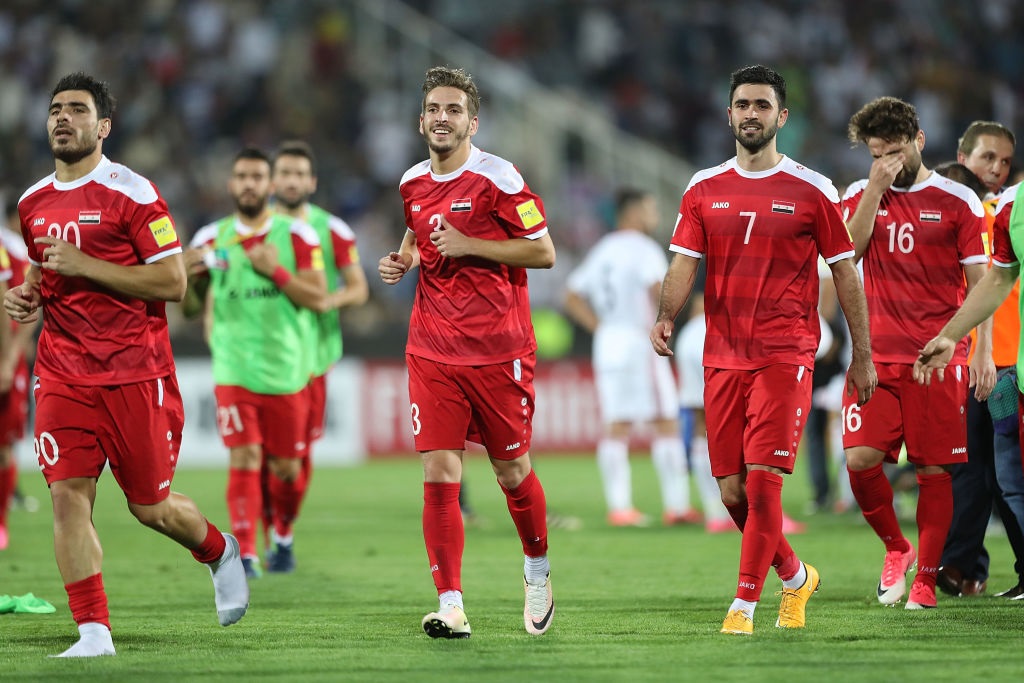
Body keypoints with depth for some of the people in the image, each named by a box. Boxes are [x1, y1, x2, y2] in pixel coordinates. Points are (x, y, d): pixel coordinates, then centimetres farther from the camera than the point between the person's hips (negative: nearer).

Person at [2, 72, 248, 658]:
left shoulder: (132, 193, -9)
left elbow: (173, 282, -13)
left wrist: (84, 266, -18)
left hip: (135, 374, -5)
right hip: (63, 377, 5)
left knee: (150, 506, 4)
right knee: (68, 496, -10)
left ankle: (220, 552, 35)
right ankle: (94, 631, -7)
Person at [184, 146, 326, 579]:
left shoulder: (296, 236, -1)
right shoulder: (212, 239, 4)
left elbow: (319, 299, -5)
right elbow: (192, 308, 10)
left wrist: (275, 271, -17)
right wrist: (188, 279, -12)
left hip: (287, 370, 0)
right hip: (233, 369, 0)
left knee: (287, 469, 8)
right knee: (245, 458, -14)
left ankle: (283, 534, 36)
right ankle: (245, 553, -13)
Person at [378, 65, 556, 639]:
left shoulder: (498, 178, -9)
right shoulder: (413, 183, 9)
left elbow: (543, 251, -9)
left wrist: (467, 245, -17)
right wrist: (404, 259, 7)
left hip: (498, 350, -4)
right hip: (433, 351, 4)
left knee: (512, 471, 7)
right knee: (439, 476, -8)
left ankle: (538, 573, 35)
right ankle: (451, 606, -9)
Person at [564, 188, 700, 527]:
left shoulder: (601, 251, 16)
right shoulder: (643, 249, -8)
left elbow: (573, 298, 18)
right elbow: (658, 288, -25)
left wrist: (601, 328, 13)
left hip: (607, 341, 7)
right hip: (639, 342, -7)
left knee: (616, 427, 5)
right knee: (665, 423, -1)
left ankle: (618, 506, -1)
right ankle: (676, 505, -2)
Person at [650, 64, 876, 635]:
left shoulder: (812, 191, 1)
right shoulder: (704, 190, 9)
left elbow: (846, 272, 5)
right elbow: (685, 263, 3)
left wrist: (863, 355, 4)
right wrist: (667, 317, -17)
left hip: (785, 356, -4)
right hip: (723, 357, 4)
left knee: (763, 480, -14)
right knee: (734, 491, 6)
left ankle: (745, 605, -8)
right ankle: (796, 578, 29)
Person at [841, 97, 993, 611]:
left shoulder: (957, 201, 2)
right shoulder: (860, 196, 11)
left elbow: (980, 282, 3)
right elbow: (848, 251, -7)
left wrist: (984, 351, -4)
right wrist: (876, 188, -11)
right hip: (877, 355, 2)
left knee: (934, 470, -1)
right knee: (860, 459, -10)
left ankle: (925, 577, 10)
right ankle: (896, 548, 14)